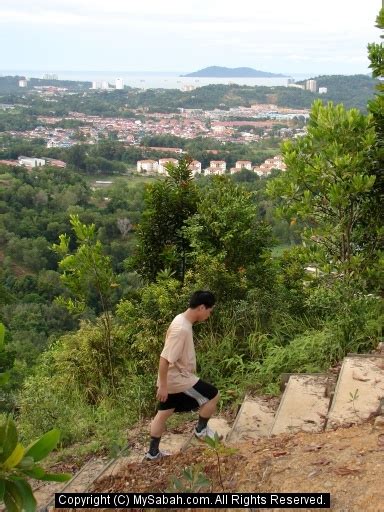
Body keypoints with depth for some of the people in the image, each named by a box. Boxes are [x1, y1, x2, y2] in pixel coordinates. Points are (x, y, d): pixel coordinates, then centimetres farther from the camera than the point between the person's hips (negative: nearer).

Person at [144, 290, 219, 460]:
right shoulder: (182, 329, -28)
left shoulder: (182, 320, 4)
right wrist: (163, 385, -22)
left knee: (163, 413, 18)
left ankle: (153, 452, 29)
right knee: (212, 396, 4)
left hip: (172, 378, 10)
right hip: (178, 379, -10)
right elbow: (165, 358, -28)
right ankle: (201, 429, 21)